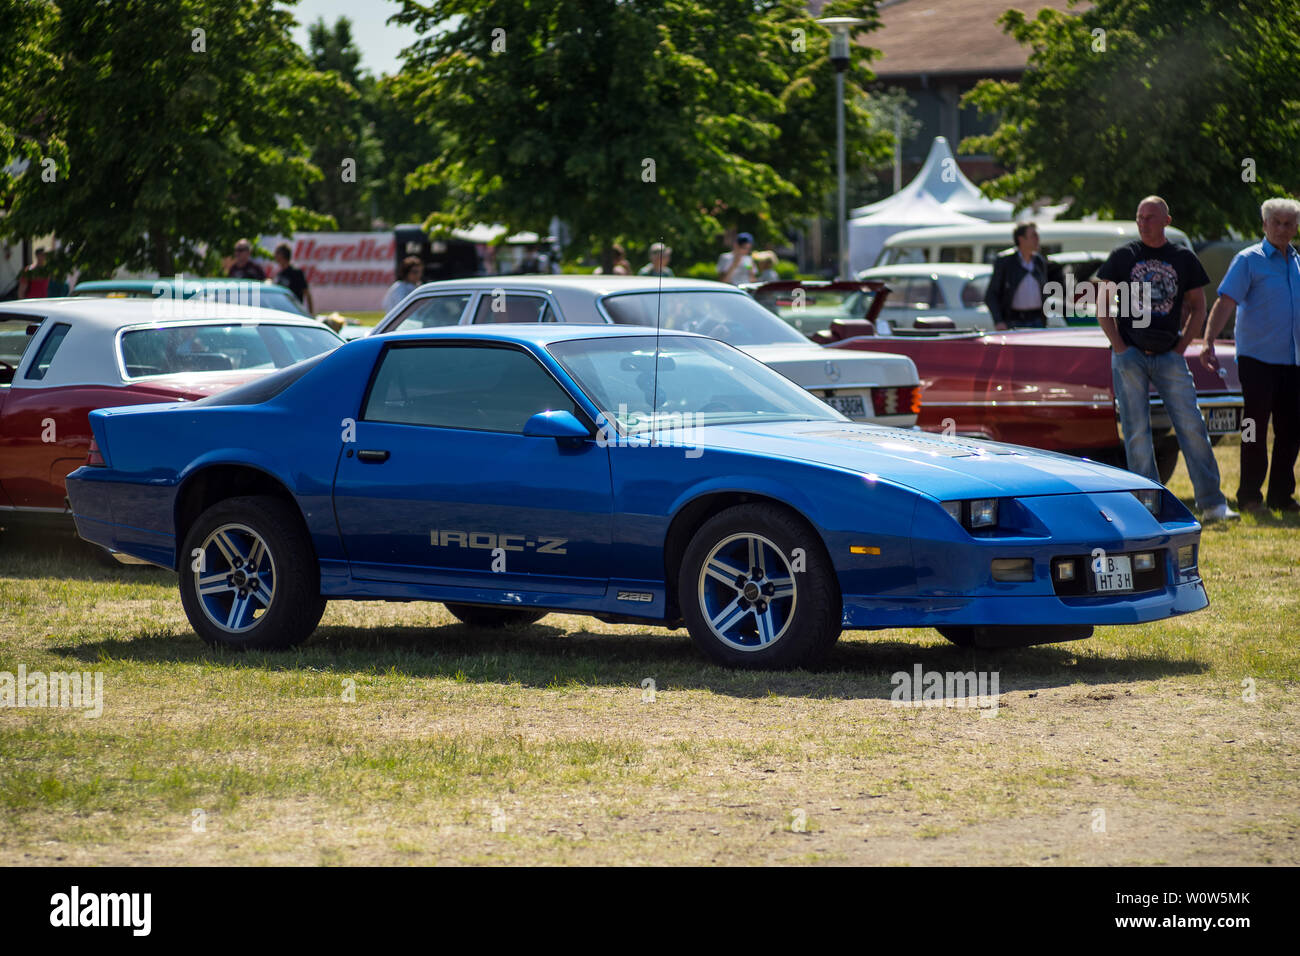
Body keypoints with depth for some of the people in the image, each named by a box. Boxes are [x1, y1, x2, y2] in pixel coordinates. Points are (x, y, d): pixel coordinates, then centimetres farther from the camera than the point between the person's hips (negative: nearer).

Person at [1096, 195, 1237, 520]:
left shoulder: (1184, 259, 6)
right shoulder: (1123, 256, 3)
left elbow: (1198, 307, 13)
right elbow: (1101, 304, 5)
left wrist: (1181, 347, 2)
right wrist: (1119, 346, -4)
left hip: (1169, 356, 1)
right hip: (1129, 356, -1)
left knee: (1192, 427, -4)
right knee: (1137, 432, -2)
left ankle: (1212, 504, -1)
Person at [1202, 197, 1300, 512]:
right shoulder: (1249, 260, -4)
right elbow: (1225, 302, -12)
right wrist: (1208, 342, -24)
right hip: (1258, 356, -5)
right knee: (1256, 428, -3)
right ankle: (1249, 496, 4)